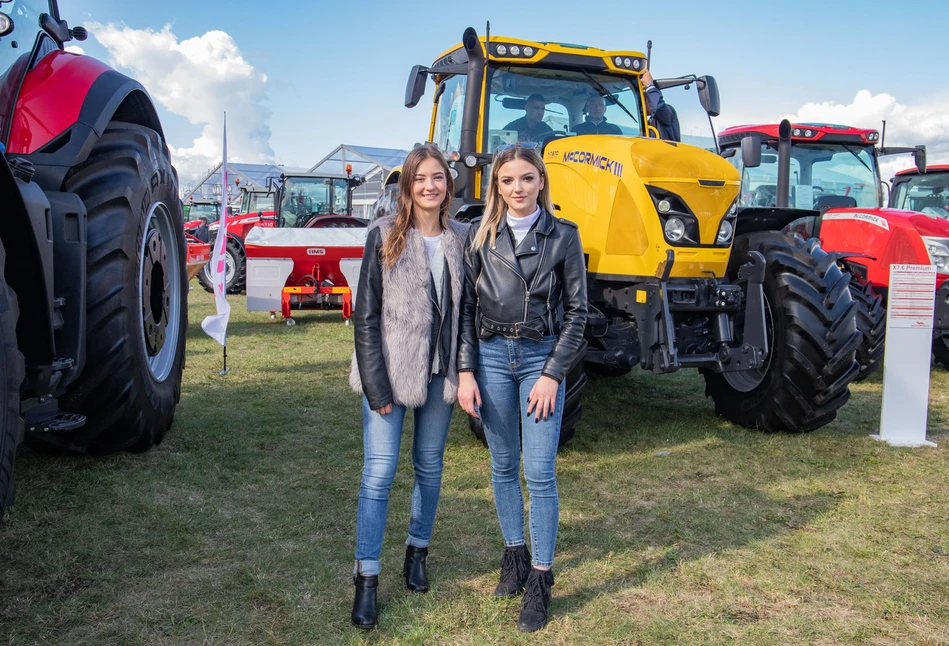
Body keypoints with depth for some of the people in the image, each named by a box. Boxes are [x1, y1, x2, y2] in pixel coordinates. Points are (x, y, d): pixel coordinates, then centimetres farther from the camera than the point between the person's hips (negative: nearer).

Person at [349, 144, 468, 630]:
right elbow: (366, 314, -8)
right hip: (389, 370, -3)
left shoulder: (460, 238, 4)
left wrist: (464, 372, 1)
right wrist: (375, 385, -12)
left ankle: (417, 551, 34)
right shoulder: (385, 235, -6)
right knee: (379, 470, -4)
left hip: (439, 371, 4)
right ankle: (366, 577, 7)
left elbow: (465, 308, 8)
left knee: (429, 465, 14)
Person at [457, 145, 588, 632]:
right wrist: (466, 371, -4)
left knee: (540, 472, -3)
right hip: (491, 356, 2)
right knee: (503, 466, 12)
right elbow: (466, 307, 3)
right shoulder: (481, 234, 3)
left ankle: (540, 579, 9)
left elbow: (576, 310, -1)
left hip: (541, 357, -2)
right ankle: (514, 556, 29)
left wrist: (552, 373, -8)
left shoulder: (563, 235, -2)